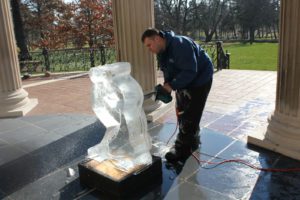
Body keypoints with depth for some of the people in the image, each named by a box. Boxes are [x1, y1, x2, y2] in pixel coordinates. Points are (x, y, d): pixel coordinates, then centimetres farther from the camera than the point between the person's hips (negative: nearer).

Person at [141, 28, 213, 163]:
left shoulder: (180, 45, -31)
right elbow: (168, 72, 7)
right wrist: (166, 86, -12)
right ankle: (192, 141, 29)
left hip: (200, 79, -9)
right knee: (181, 112, 13)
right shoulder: (161, 52, -1)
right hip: (183, 81, 9)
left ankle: (182, 150, -1)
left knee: (190, 114, -9)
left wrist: (172, 86, -30)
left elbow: (190, 71, -34)